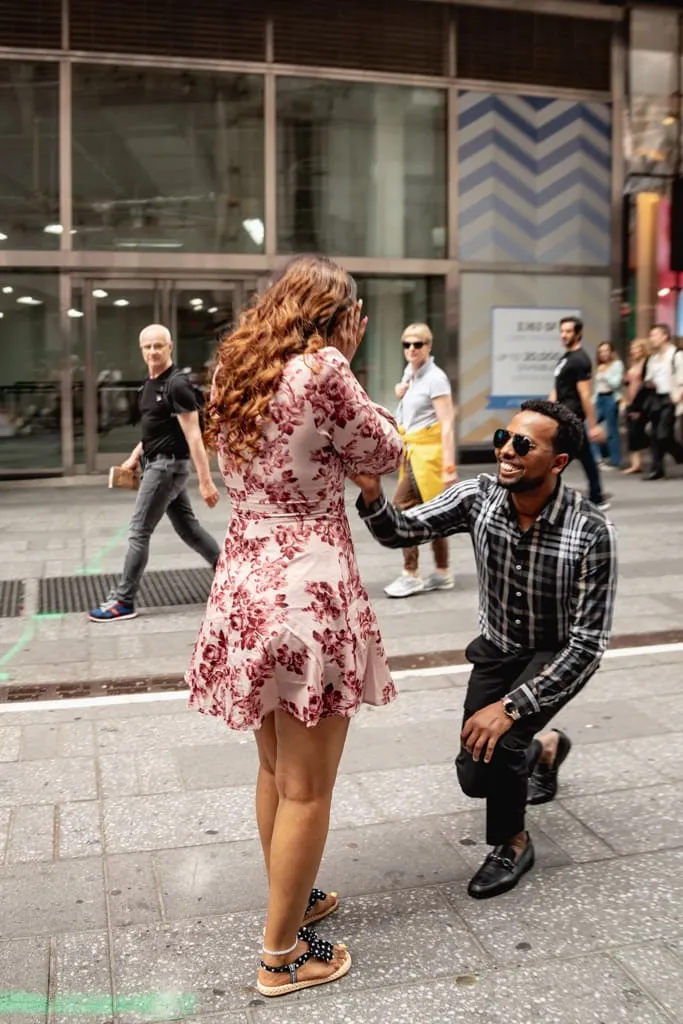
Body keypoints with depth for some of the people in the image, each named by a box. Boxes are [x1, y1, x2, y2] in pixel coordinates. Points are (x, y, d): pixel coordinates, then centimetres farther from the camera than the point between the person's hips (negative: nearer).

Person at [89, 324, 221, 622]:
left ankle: (123, 601, 3)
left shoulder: (177, 385, -16)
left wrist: (205, 480, -23)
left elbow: (193, 435, -20)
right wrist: (134, 457, 18)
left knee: (139, 531, -5)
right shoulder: (149, 385, 12)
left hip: (169, 465, -9)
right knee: (187, 527, 14)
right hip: (158, 464, 9)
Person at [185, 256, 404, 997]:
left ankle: (291, 900, 42)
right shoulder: (322, 371, -14)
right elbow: (386, 454, -2)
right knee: (306, 788, 7)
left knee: (275, 767, 23)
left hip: (246, 584, 8)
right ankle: (282, 954, 22)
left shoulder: (234, 374, 9)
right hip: (310, 589, -8)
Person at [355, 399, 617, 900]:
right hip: (498, 649, 4)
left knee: (496, 742, -27)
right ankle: (545, 749, 39)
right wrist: (372, 494, -46)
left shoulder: (591, 532, -30)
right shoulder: (479, 496, -19)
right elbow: (405, 529, -22)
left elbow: (589, 642, -27)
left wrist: (511, 706, -34)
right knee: (475, 775, 4)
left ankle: (512, 843, 4)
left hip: (560, 655, -4)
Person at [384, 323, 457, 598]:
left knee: (402, 508, -11)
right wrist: (400, 392, 7)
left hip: (427, 450, -9)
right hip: (412, 450, 9)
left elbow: (447, 425, -20)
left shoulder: (435, 378, -15)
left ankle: (411, 575, -2)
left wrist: (449, 467, -26)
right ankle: (442, 574, 19)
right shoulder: (410, 371, 9)